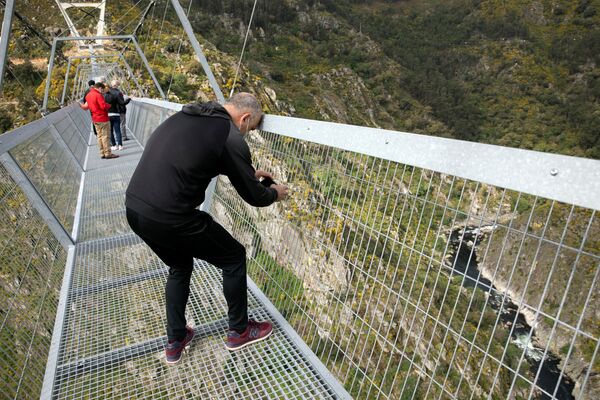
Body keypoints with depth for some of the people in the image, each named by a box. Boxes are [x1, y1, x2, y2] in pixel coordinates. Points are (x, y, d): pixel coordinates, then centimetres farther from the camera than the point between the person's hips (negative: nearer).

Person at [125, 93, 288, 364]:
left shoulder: (186, 116, 15)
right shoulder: (230, 137, -10)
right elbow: (253, 197, -2)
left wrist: (250, 172, 35)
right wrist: (275, 194, 20)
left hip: (133, 208, 9)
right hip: (169, 218, -8)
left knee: (179, 267, 30)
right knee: (234, 257, 13)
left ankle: (175, 342, 39)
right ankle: (238, 331, 30)